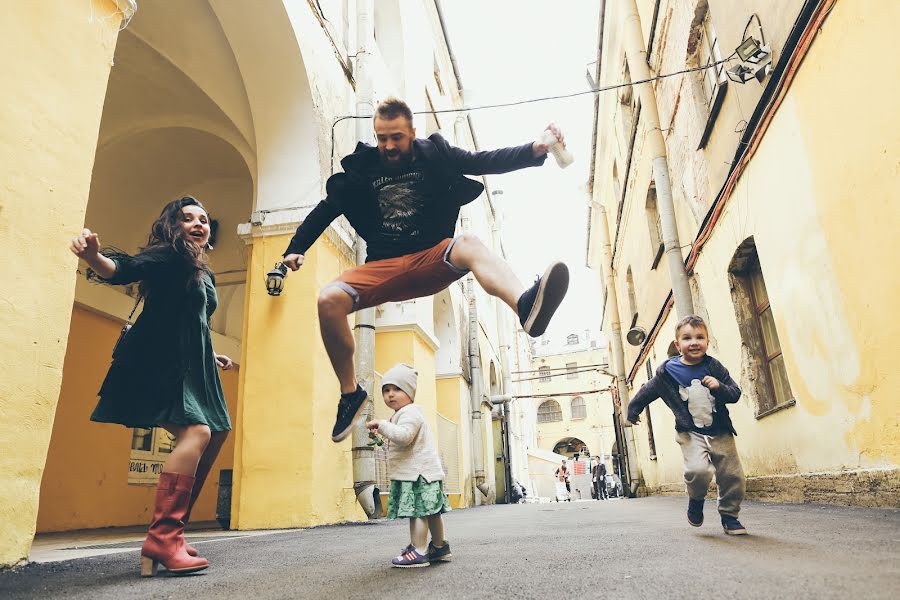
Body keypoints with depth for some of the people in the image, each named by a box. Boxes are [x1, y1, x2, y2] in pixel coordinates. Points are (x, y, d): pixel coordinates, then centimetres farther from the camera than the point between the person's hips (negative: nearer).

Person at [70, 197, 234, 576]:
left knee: (214, 435, 7)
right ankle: (163, 538, -22)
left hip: (189, 367, 10)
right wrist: (94, 257, -44)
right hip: (160, 361, -10)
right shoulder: (167, 256, -4)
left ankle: (166, 537, 13)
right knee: (196, 432, -26)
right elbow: (124, 270, -24)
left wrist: (210, 357, 32)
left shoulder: (204, 275, 20)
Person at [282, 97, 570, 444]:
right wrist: (296, 248, 11)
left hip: (432, 260, -1)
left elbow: (488, 162, -2)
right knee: (329, 300, -25)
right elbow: (327, 208, 17)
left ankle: (525, 306, -66)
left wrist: (535, 150, -17)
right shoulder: (361, 168, 7)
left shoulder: (435, 155, 4)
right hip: (384, 268, 2)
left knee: (469, 245, -34)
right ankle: (350, 393, -5)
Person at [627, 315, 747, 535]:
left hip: (720, 432, 3)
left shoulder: (714, 367, 0)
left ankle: (729, 516, 26)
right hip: (690, 433, -3)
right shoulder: (668, 371, -4)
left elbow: (735, 393, 1)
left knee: (733, 475, 3)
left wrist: (719, 387, -19)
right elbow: (647, 392, 9)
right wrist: (633, 411, 16)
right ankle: (696, 500, 9)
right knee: (698, 470, -23)